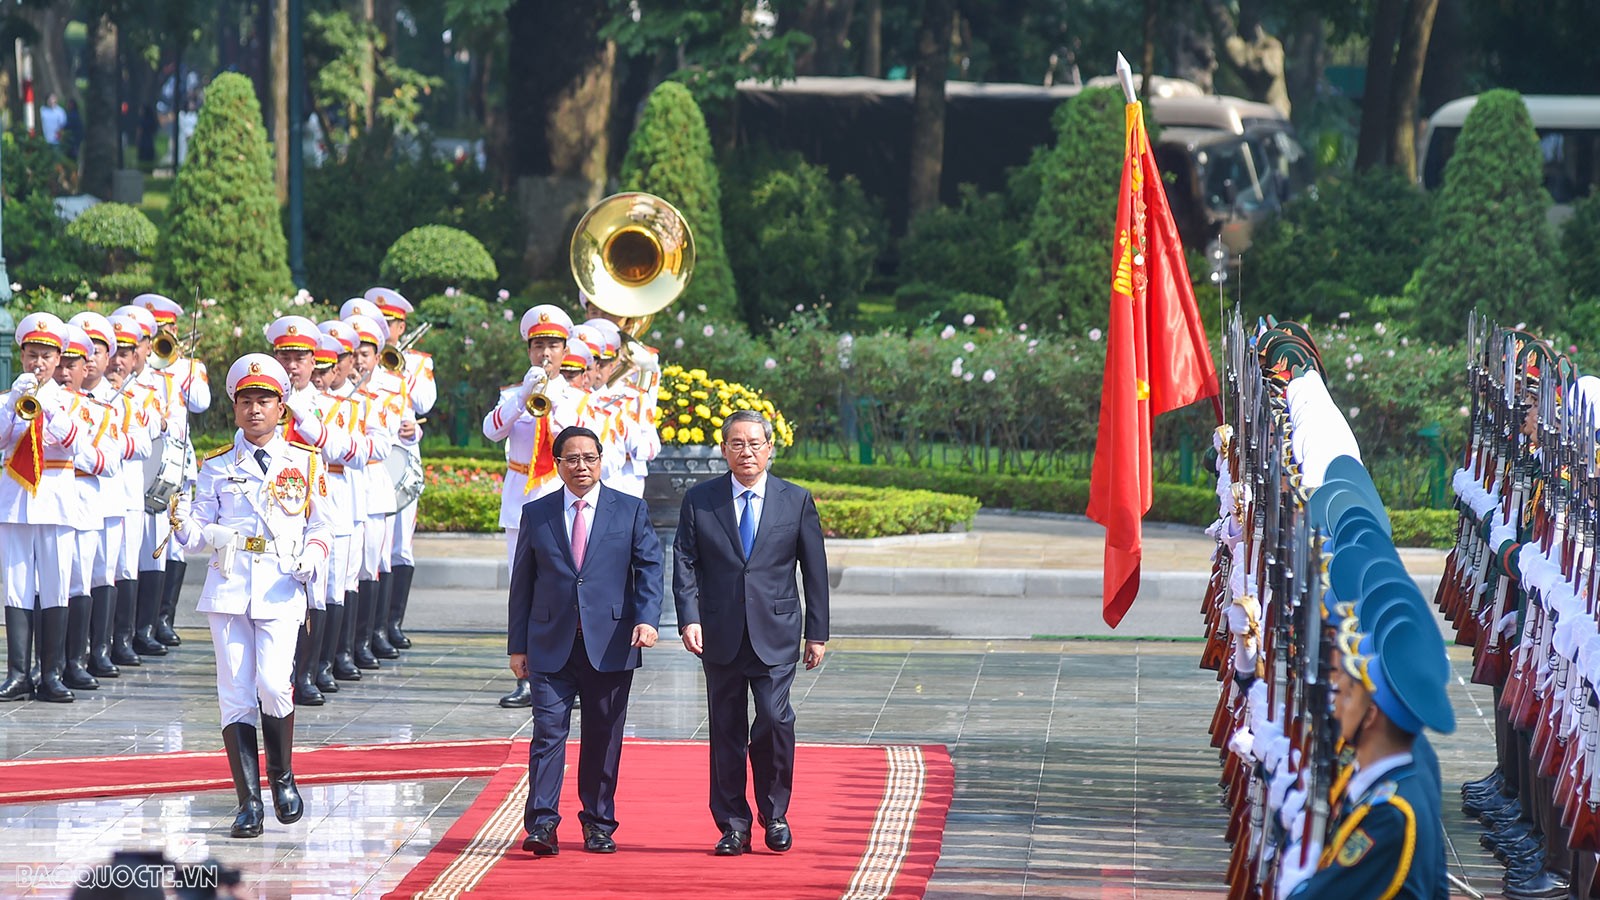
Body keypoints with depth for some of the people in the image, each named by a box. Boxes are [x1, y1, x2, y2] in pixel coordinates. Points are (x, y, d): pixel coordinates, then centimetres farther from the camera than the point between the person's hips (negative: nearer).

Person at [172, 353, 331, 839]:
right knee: (236, 693, -2)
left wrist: (312, 555, -8)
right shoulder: (217, 468, 10)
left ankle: (282, 776, 9)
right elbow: (199, 536, 8)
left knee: (273, 683, -17)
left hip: (281, 586, -1)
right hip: (229, 584, 1)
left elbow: (320, 526, 13)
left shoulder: (304, 464, 9)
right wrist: (182, 521, -14)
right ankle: (249, 802, 2)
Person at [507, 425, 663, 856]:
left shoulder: (631, 511, 6)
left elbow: (649, 567, 0)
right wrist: (518, 645, 6)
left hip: (610, 644, 0)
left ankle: (599, 824, 15)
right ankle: (542, 824, -12)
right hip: (551, 643, 0)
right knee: (548, 731, -9)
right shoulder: (535, 514, 8)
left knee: (604, 737, 5)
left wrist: (647, 619, -17)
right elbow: (522, 582, 9)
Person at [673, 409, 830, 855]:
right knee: (726, 730, 3)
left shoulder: (796, 500, 5)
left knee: (774, 719, -13)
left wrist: (817, 633, 4)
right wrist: (689, 618, -11)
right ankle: (732, 825, 10)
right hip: (720, 634, 1)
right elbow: (685, 563, 3)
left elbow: (815, 570, 7)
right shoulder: (699, 500, 6)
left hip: (775, 632, -1)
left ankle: (774, 814, 5)